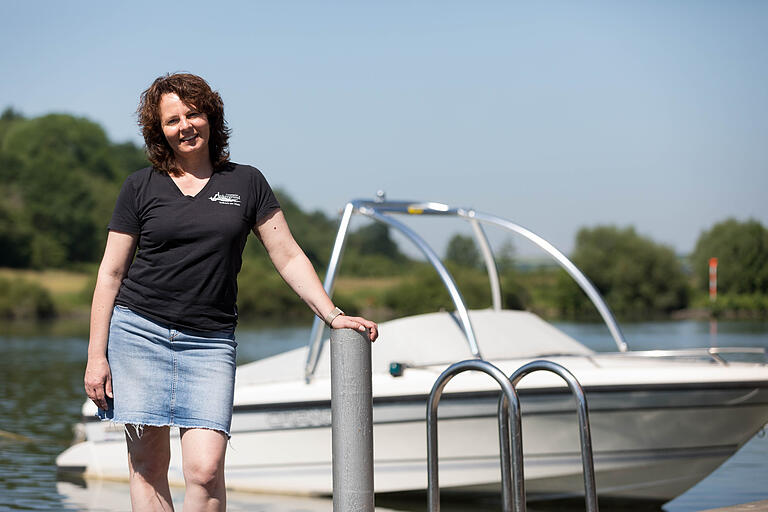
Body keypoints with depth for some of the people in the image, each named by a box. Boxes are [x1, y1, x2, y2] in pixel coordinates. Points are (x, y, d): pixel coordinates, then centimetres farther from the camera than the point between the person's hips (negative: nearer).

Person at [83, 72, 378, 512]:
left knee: (206, 468, -14)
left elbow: (289, 257, 9)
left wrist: (332, 314, -2)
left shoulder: (246, 183, 9)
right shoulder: (141, 187, 6)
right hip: (138, 331, 0)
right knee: (147, 464, -1)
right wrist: (97, 353, 0)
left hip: (210, 343, 0)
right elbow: (111, 273, 7)